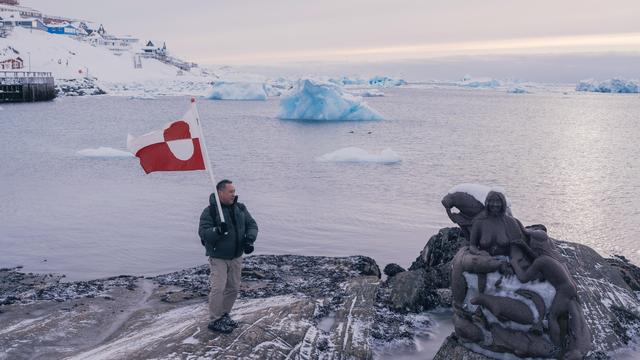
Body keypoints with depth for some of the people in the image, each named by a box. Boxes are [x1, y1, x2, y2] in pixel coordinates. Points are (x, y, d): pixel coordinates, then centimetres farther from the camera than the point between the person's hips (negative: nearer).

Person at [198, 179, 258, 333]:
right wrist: (218, 231, -37)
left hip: (236, 256, 6)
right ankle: (214, 321, 4)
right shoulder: (210, 211, -13)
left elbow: (252, 225, 6)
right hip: (218, 258, -6)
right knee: (218, 288, -10)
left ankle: (224, 315, 31)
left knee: (233, 288, 12)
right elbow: (203, 232, -19)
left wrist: (249, 239, -12)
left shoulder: (240, 208, 4)